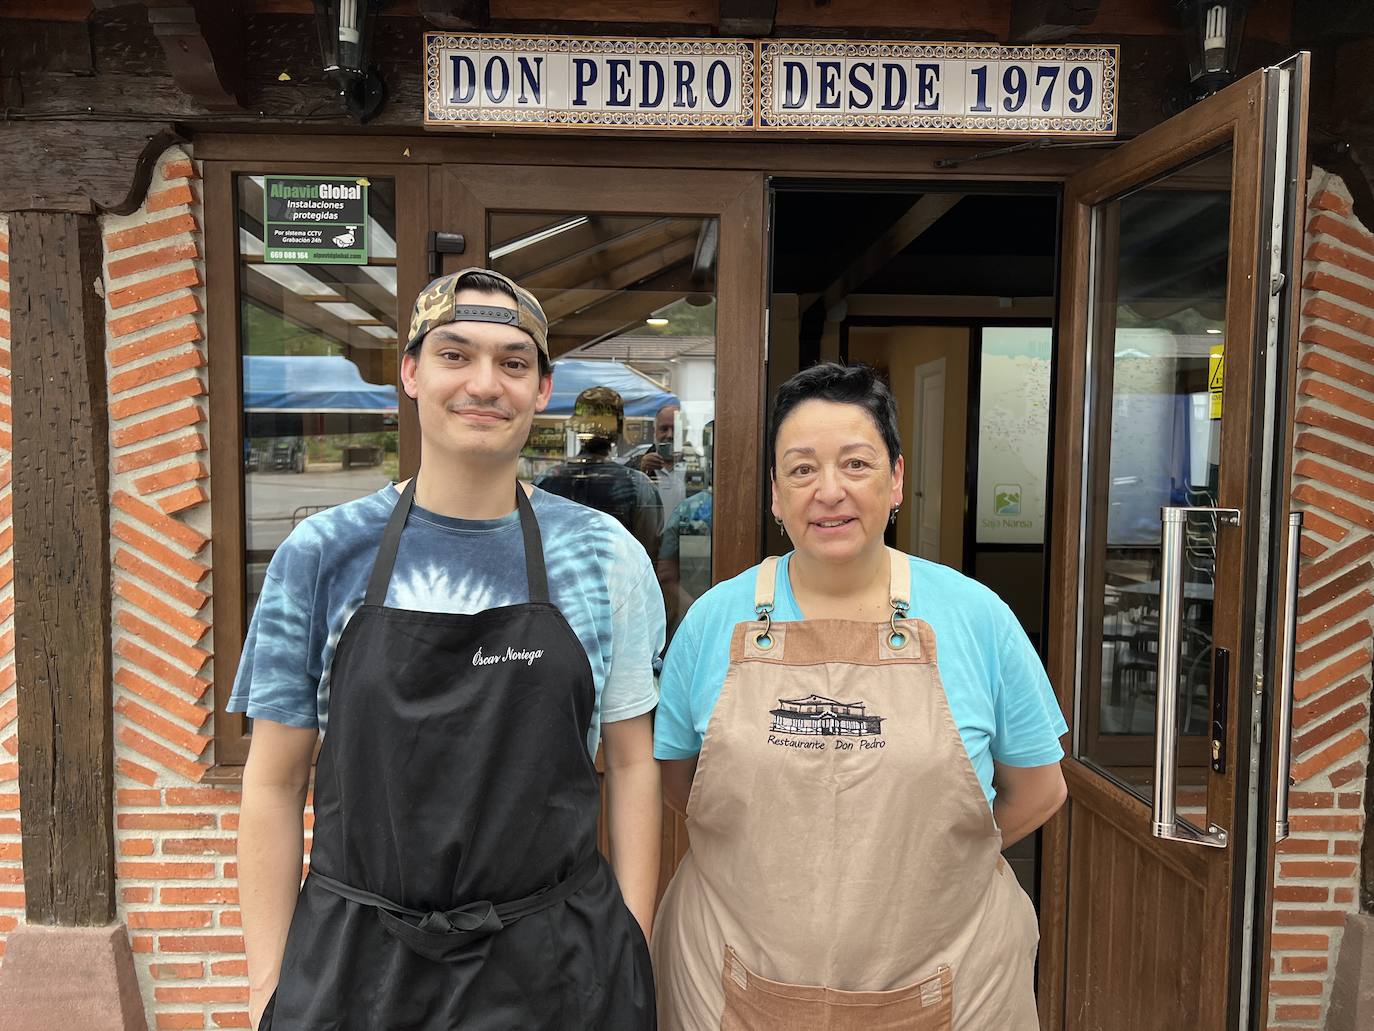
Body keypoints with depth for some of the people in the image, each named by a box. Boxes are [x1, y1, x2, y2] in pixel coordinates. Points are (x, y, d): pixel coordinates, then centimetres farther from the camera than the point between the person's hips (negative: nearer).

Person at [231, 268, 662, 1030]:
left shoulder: (608, 557, -5)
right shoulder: (321, 555, -5)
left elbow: (631, 764, 0)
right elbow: (275, 782, 0)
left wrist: (632, 950, -1)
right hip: (353, 962, 0)